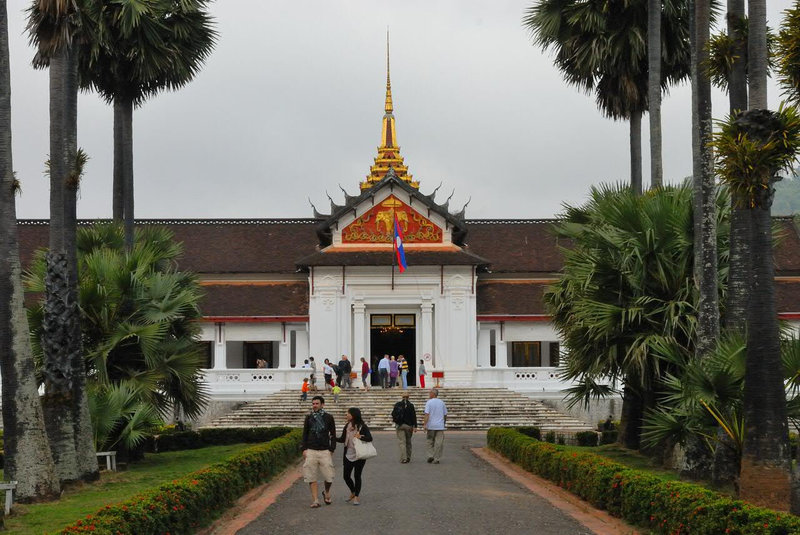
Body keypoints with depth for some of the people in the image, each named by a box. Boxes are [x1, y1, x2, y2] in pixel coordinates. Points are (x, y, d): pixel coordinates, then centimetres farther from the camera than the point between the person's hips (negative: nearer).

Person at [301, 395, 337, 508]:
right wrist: (304, 449, 2)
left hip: (325, 451, -1)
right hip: (311, 451, 1)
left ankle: (326, 493, 26)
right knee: (311, 477, -2)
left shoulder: (328, 418, 5)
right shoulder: (308, 417, 9)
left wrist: (331, 449, 0)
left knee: (328, 476, -3)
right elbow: (305, 434, 12)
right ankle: (315, 500, 3)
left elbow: (333, 435, 8)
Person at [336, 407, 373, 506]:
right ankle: (353, 493, 30)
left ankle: (356, 497, 8)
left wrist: (360, 437, -31)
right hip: (348, 455, 5)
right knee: (346, 476, 7)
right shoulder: (347, 426, 7)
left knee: (357, 476, -1)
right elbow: (342, 439, 13)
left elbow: (370, 438, -17)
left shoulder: (362, 427, -9)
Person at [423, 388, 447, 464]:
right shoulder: (442, 403, 6)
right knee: (438, 443, 3)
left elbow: (427, 414, -14)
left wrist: (425, 424, -15)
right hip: (440, 426, 2)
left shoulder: (429, 402, -6)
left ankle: (430, 456, 5)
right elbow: (445, 414, 13)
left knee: (430, 441, 15)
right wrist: (444, 422, 27)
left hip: (431, 426, -2)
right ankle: (436, 459, 2)